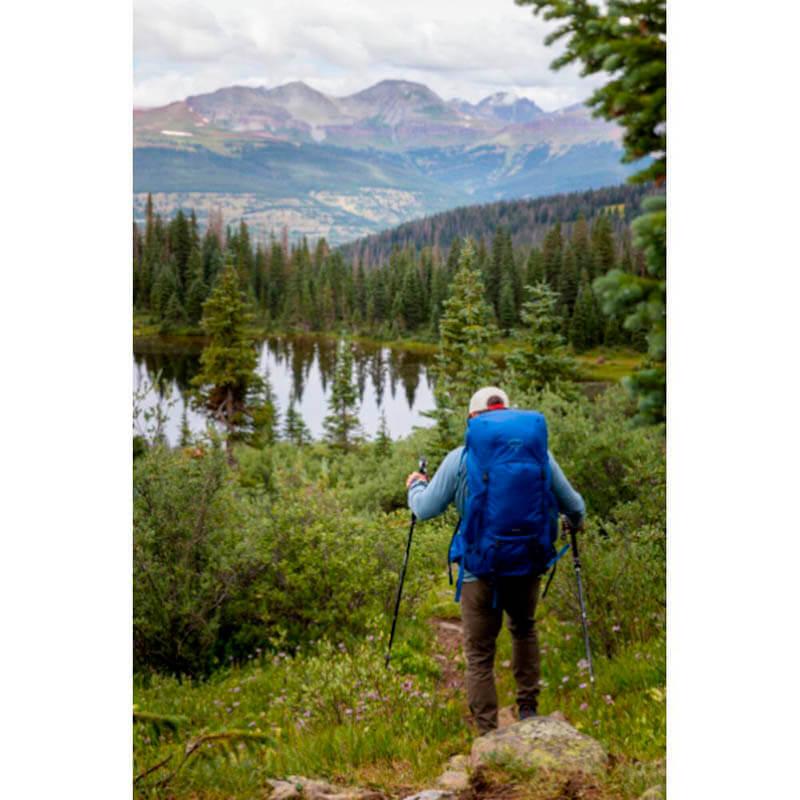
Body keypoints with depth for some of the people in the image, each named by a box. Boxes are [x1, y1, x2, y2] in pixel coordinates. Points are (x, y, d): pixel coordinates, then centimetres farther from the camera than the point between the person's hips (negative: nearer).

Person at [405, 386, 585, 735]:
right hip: (526, 563, 3)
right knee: (524, 630, 29)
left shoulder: (460, 458, -6)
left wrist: (415, 486, 21)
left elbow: (426, 509, -1)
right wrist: (576, 522, 32)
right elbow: (572, 505, 9)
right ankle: (528, 710, 28)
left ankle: (488, 735, 7)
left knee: (479, 654, 7)